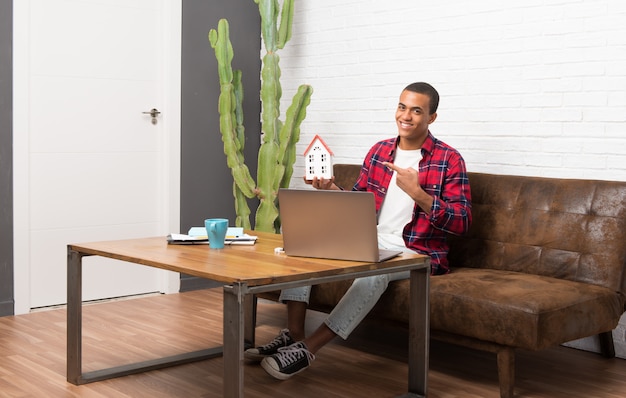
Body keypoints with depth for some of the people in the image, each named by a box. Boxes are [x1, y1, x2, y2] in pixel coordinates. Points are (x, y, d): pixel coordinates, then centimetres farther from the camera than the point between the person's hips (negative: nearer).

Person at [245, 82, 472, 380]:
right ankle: (293, 335, -17)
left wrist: (417, 193, -26)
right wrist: (331, 190, -6)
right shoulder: (379, 151, 10)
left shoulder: (449, 160, -7)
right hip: (371, 242, 6)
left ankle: (309, 347, -29)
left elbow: (461, 224, -13)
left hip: (417, 253, -6)